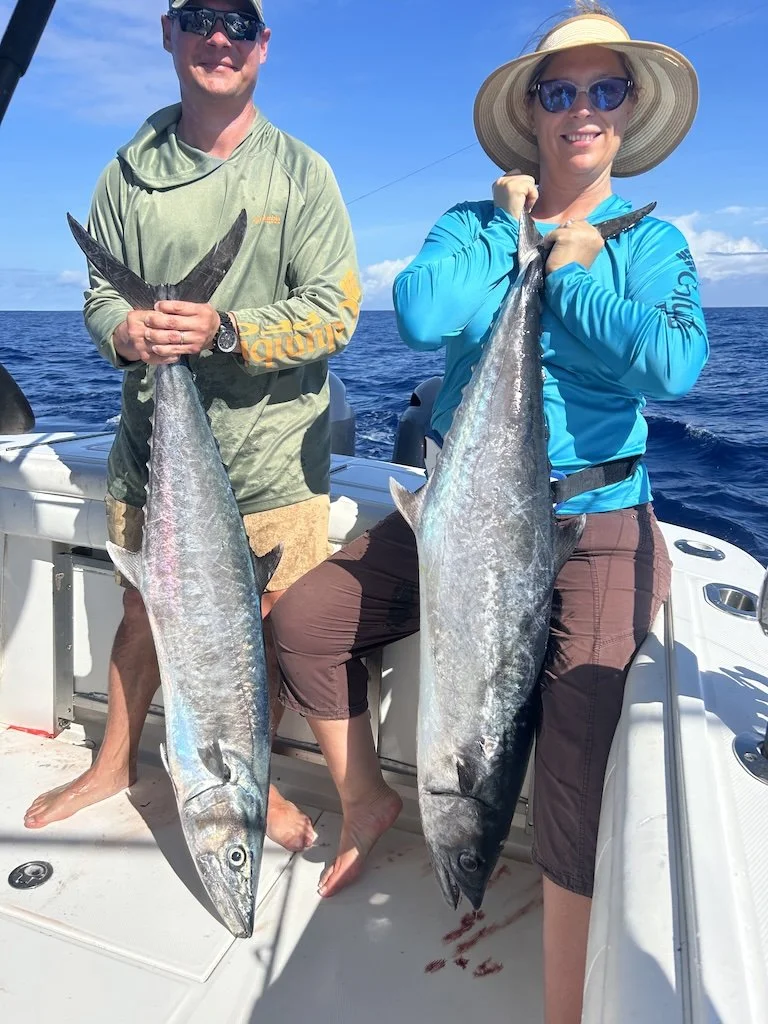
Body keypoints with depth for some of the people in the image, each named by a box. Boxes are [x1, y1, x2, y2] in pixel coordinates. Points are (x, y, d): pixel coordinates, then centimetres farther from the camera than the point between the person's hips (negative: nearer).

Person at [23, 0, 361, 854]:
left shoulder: (300, 172, -1)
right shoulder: (131, 173, 7)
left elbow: (334, 310, -9)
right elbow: (99, 296, 8)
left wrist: (227, 331, -23)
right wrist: (126, 332, -16)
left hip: (272, 449, -2)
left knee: (270, 625, 7)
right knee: (142, 610, 16)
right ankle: (115, 762, 40)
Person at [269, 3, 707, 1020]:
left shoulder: (653, 243, 2)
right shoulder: (471, 226, 7)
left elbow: (674, 365, -18)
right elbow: (423, 319, -15)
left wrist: (565, 275, -11)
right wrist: (508, 226, -8)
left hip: (595, 529, -3)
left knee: (579, 766, -15)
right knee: (306, 617, 2)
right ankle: (365, 799, 25)